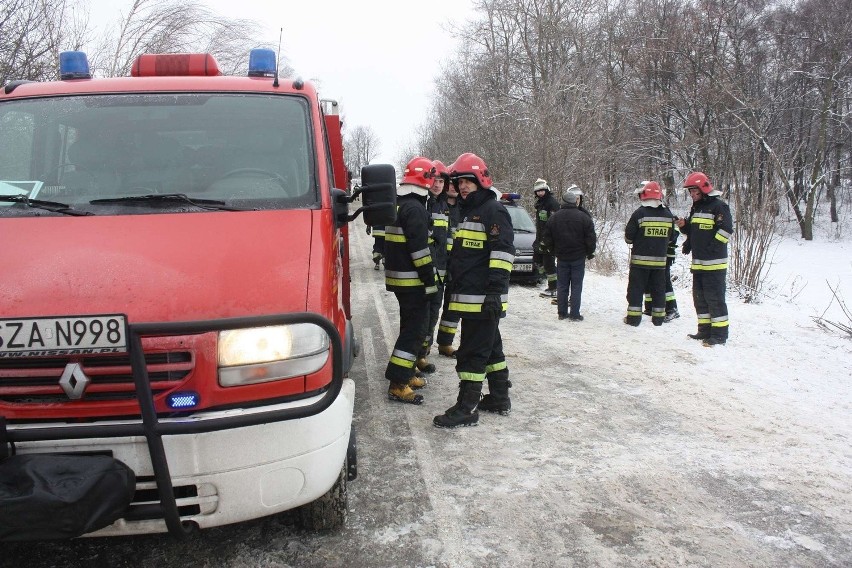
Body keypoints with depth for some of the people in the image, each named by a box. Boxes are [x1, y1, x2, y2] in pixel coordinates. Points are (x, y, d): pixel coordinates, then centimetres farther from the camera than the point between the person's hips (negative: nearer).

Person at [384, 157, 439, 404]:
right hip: (413, 281, -10)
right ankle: (398, 383, -8)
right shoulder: (415, 208, -17)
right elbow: (419, 249, -22)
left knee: (409, 326, 19)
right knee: (415, 329, -7)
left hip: (398, 278, 10)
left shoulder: (396, 205, 15)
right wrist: (430, 281, -17)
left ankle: (406, 374, 26)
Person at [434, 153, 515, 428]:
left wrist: (496, 290, -24)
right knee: (491, 348, 17)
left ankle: (467, 407, 0)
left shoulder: (494, 210, -11)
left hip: (483, 299, -10)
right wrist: (455, 288, 25)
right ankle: (499, 398, 27)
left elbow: (503, 252, -19)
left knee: (473, 353, -6)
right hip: (468, 298, 10)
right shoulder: (467, 211, 19)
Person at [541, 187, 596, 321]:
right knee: (576, 286, 3)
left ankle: (562, 313, 14)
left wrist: (554, 251, 16)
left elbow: (547, 239, 4)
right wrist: (590, 253, 8)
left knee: (562, 286, 11)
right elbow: (591, 239, -7)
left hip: (562, 258, 3)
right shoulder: (584, 217, -10)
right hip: (578, 257, -3)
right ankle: (575, 314, 4)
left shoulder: (554, 217, -1)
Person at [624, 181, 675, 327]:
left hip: (640, 259, -4)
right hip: (660, 260, 4)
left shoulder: (639, 213, -11)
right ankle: (658, 317, 17)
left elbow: (628, 237, -8)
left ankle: (633, 317, 4)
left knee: (636, 288, 4)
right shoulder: (668, 214, 4)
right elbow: (670, 238, 12)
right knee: (658, 289, 12)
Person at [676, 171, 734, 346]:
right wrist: (684, 225, 4)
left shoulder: (718, 206, -10)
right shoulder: (696, 207, 17)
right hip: (698, 262, 9)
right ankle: (705, 330, 23)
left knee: (715, 297, -6)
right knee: (699, 297, 13)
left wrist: (712, 247, -20)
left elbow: (726, 230, -17)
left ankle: (719, 333, -1)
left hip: (714, 263, -9)